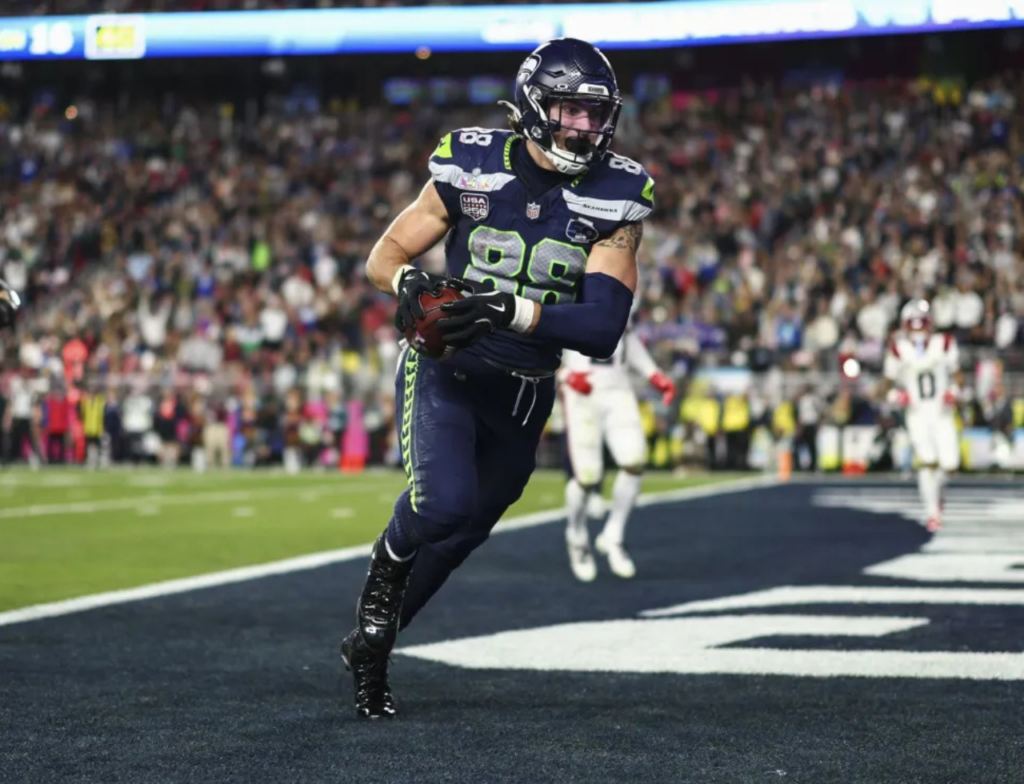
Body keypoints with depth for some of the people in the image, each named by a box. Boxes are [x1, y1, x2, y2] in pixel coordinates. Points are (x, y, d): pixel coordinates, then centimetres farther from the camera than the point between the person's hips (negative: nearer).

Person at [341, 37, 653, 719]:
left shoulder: (616, 197, -10)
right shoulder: (472, 166, -11)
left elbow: (604, 326, -19)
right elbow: (384, 257, 0)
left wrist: (507, 311, -33)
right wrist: (408, 282, -24)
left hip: (523, 396, 3)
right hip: (444, 372, -3)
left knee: (462, 535, 17)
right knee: (443, 503, -29)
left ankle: (369, 647, 40)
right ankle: (383, 577, 5)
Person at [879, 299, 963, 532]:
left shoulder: (944, 345, -2)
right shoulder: (899, 350, -3)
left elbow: (957, 376, 9)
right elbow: (887, 386, 5)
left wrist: (954, 392, -12)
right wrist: (895, 396, -17)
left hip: (942, 414, 1)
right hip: (917, 415, -1)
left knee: (949, 464, -4)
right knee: (927, 460, -17)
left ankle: (936, 488, 31)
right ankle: (932, 512, -7)